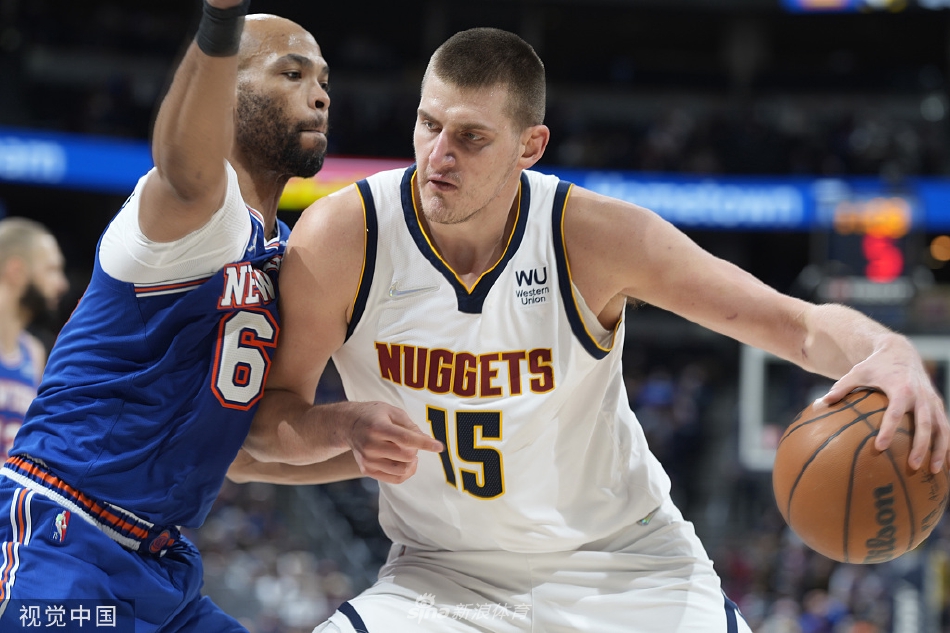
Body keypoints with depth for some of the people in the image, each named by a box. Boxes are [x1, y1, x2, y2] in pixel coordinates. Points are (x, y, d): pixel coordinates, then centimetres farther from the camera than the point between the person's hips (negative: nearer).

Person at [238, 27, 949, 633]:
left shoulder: (594, 237, -18)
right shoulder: (342, 239, -17)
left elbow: (800, 323, -17)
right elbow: (266, 418, -7)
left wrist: (890, 354, -40)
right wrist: (345, 431, -31)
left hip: (622, 565, 0)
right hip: (443, 574, 0)